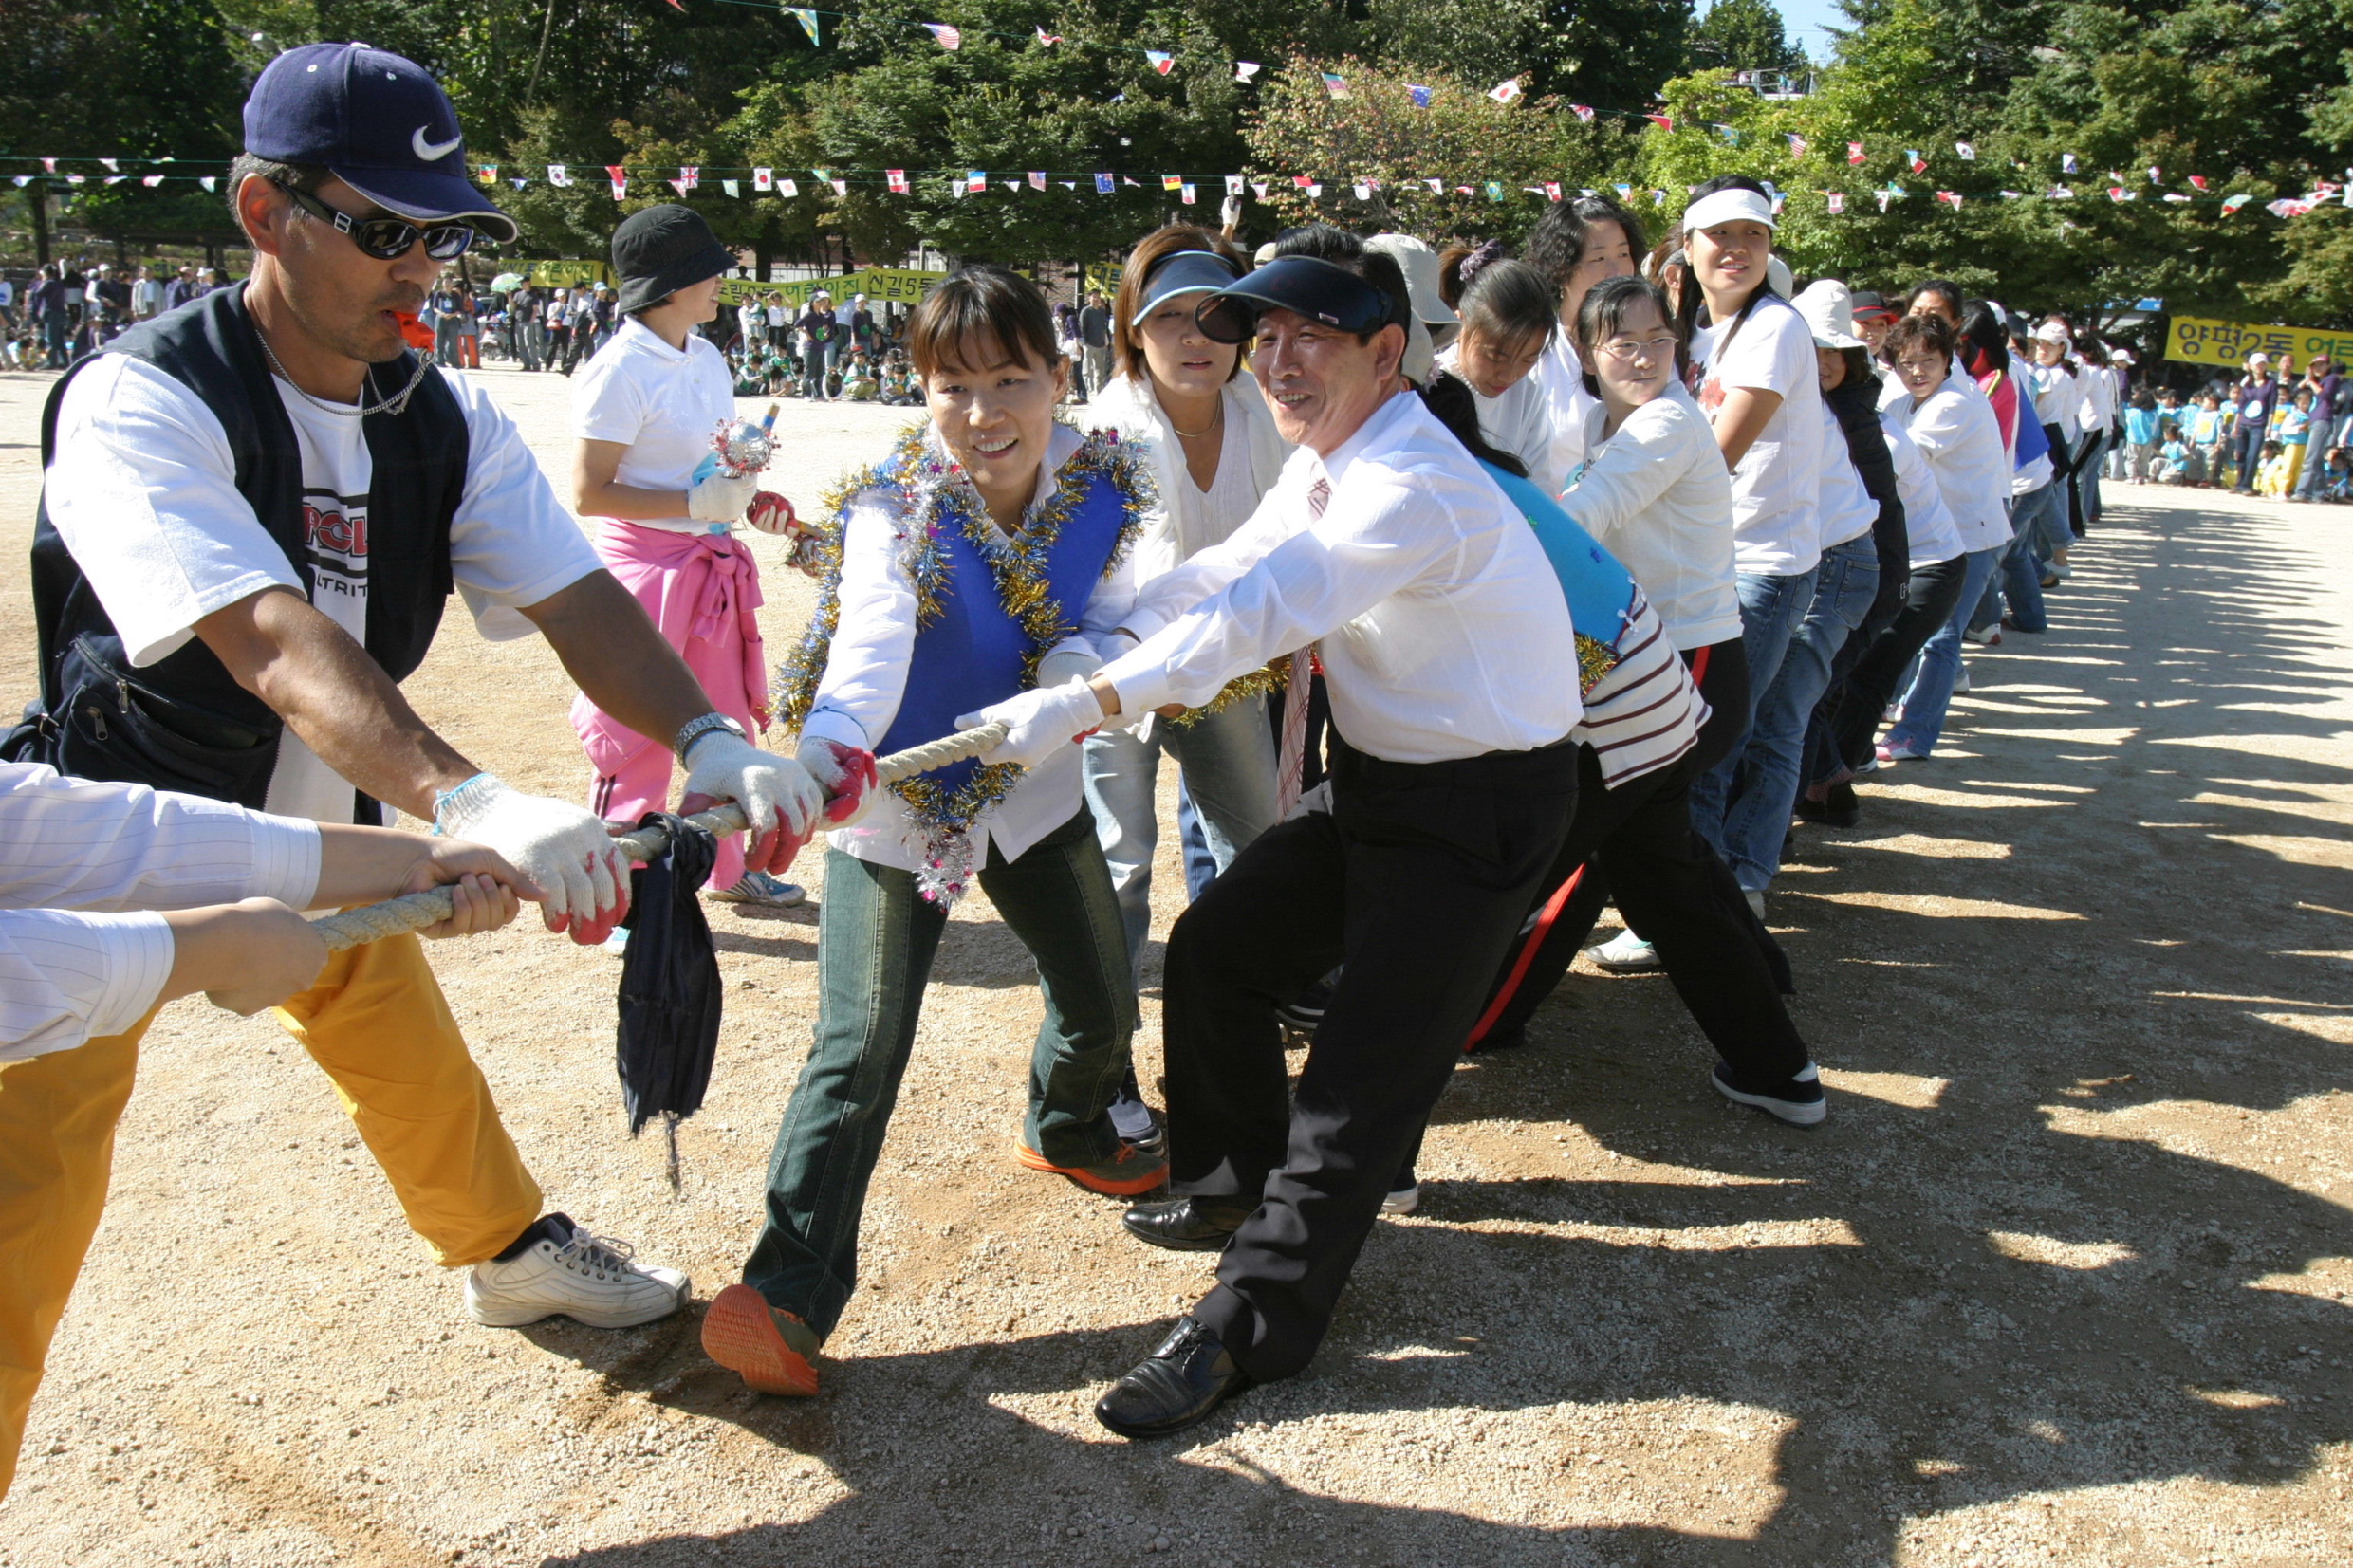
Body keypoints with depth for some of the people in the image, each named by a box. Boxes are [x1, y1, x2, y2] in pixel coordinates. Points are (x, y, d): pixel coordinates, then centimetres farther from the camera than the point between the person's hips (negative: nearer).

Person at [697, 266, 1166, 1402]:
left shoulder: (1102, 487, -10)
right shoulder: (895, 508, -23)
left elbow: (1107, 626, -7)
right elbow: (871, 638, -39)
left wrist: (1083, 664, -31)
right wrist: (833, 751, -59)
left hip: (1035, 792, 5)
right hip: (896, 805, -4)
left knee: (1102, 998, 18)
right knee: (860, 1050, -10)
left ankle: (1065, 1130, 52)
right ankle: (787, 1290, 2)